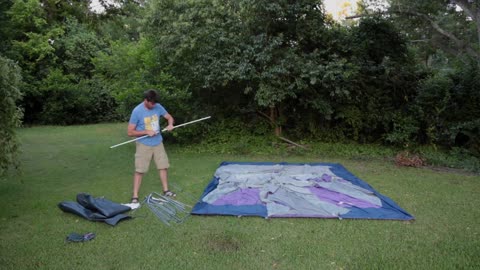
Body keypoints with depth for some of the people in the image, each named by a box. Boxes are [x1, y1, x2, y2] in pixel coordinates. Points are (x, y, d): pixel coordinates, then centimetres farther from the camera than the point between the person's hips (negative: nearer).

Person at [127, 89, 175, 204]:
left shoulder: (158, 107, -6)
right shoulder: (137, 111, -18)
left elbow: (170, 117, 8)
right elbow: (130, 132, -14)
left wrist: (170, 124, -15)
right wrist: (146, 132, -23)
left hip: (158, 143, 5)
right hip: (144, 145, -4)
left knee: (163, 166, 9)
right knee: (139, 170, -3)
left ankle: (166, 190, 24)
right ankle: (135, 196, 5)